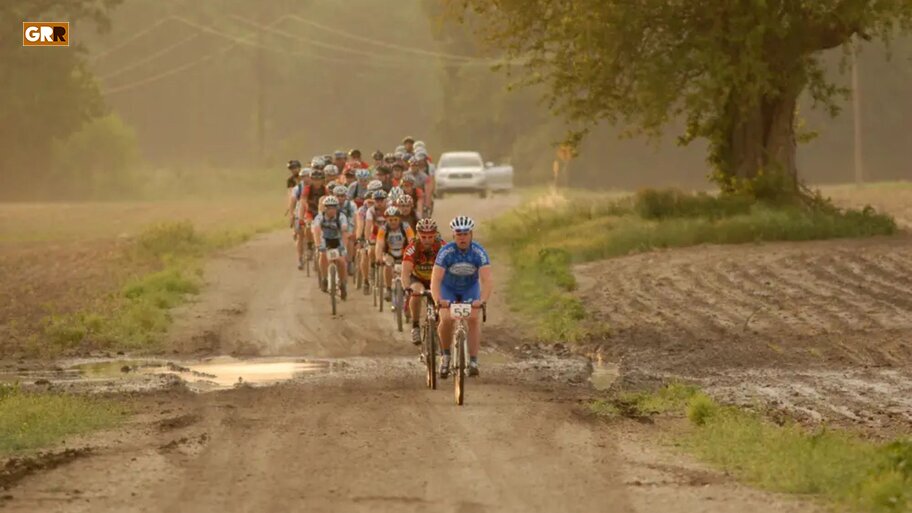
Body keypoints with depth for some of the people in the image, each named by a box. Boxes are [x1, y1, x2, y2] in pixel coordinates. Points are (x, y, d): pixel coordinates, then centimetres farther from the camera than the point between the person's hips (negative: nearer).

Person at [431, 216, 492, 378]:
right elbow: (436, 279, -34)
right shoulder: (446, 252, -28)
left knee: (474, 318, -21)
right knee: (447, 319, -22)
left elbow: (486, 279, -34)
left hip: (470, 287, 1)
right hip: (448, 288, -1)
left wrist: (483, 300, -52)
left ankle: (473, 361, -17)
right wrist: (438, 300, -52)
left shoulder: (479, 252, -26)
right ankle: (446, 355, 3)